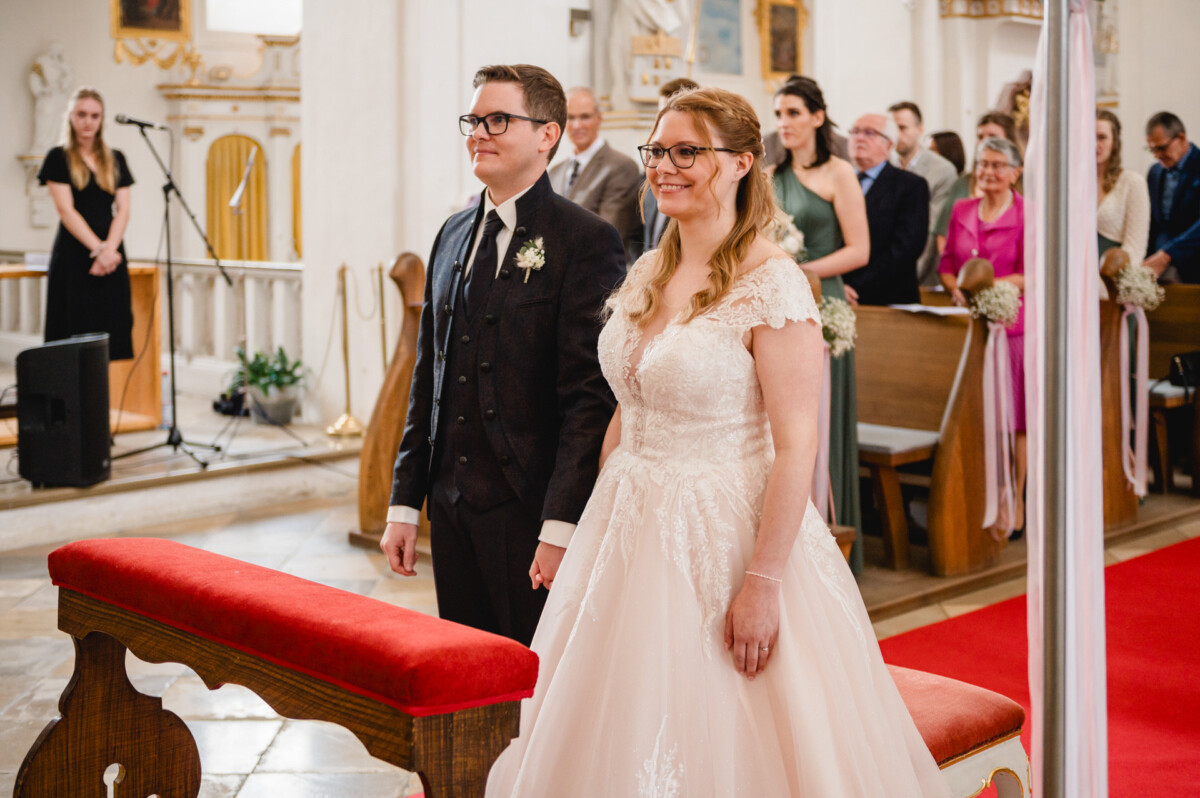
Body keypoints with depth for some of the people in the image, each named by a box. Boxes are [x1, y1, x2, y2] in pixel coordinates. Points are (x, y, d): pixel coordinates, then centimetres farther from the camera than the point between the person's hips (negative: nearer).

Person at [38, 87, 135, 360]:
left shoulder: (116, 160, 13)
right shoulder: (59, 158, 2)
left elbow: (122, 210, 5)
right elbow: (66, 211, -7)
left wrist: (109, 249, -12)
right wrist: (97, 249, -17)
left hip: (111, 255, 4)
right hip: (74, 254, -3)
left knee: (111, 333, -1)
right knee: (77, 332, -6)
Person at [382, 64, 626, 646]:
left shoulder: (587, 240, -9)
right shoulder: (453, 234, 13)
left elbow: (590, 396, -14)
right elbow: (427, 376, 15)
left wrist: (560, 528, -19)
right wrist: (404, 504, 12)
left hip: (529, 511, -6)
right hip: (451, 508, 6)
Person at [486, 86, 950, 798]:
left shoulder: (773, 284, -15)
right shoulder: (647, 275, 8)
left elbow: (796, 447, -18)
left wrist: (762, 583, -21)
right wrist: (601, 529, 13)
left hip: (725, 536, -7)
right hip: (632, 530, 7)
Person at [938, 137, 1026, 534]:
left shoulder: (1027, 215, -3)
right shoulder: (961, 211, 13)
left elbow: (1030, 277, -7)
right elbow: (946, 264, 16)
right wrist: (957, 289, -4)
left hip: (1011, 323, -4)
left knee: (1013, 417, -1)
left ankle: (1014, 502, 7)